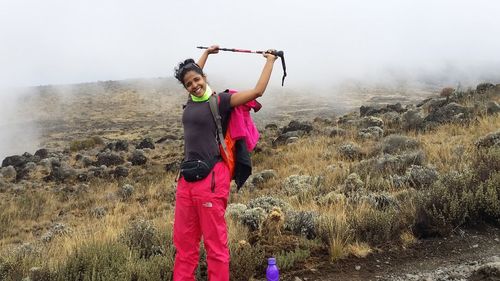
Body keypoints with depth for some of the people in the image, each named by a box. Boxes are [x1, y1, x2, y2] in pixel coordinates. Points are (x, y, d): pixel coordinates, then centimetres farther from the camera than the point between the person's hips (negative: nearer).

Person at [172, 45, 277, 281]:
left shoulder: (220, 100, -2)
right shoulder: (192, 100, 15)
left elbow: (257, 91, -3)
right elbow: (187, 73, 36)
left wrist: (270, 61, 7)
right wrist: (207, 52, 44)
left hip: (211, 178, -6)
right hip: (186, 177, 6)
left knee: (215, 244, -1)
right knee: (183, 241, 11)